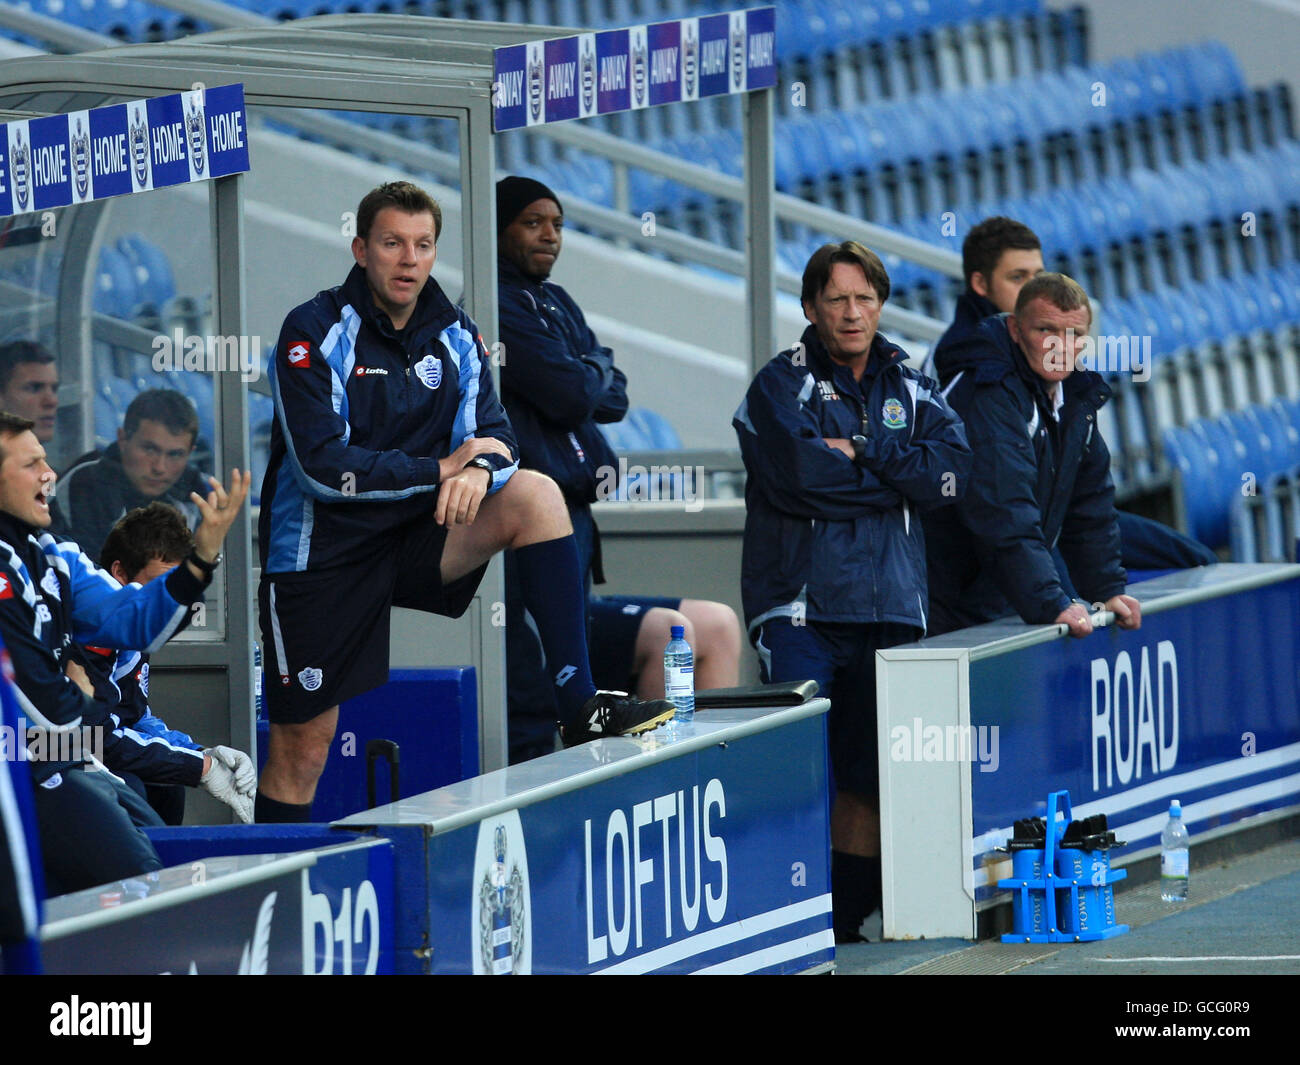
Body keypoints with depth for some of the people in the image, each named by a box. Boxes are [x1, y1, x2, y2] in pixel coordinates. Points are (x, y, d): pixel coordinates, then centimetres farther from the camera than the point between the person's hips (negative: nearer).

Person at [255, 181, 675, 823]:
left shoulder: (455, 336, 5)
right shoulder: (315, 333, -11)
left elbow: (493, 437, 0)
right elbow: (322, 465, -19)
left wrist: (480, 469, -25)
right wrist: (438, 470, -17)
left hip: (416, 541, 4)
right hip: (323, 552, -4)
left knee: (534, 493, -18)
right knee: (301, 756, -6)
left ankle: (580, 708, -21)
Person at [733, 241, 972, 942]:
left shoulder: (909, 390, 16)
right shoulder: (782, 384, 3)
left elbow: (952, 467, -2)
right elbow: (798, 472, -15)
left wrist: (858, 455, -9)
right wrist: (890, 476, -5)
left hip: (889, 607, 4)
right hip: (801, 602, -4)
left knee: (872, 776, 6)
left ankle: (850, 913, 14)